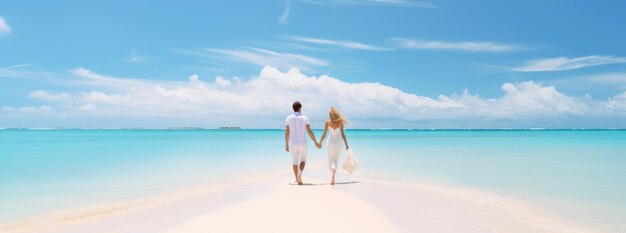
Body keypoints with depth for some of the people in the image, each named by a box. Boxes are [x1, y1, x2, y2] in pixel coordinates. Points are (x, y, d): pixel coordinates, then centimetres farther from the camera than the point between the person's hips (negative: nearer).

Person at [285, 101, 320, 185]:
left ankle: (297, 179, 16)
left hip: (292, 144, 2)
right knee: (303, 160, 15)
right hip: (302, 143, -2)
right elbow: (309, 132, -12)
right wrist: (316, 143, -6)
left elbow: (287, 133, -2)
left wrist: (286, 144, 9)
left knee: (295, 161, 14)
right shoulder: (304, 118, -8)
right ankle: (299, 173, -12)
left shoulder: (289, 118, -2)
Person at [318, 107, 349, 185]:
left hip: (330, 142, -2)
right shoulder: (340, 122, -3)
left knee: (331, 160, 2)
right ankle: (333, 176, 12)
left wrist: (320, 143, 5)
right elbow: (342, 134, -3)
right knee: (335, 160, 16)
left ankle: (333, 175, -24)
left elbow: (324, 134, -7)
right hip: (338, 142, 2)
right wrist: (346, 144, 4)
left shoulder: (328, 122, -8)